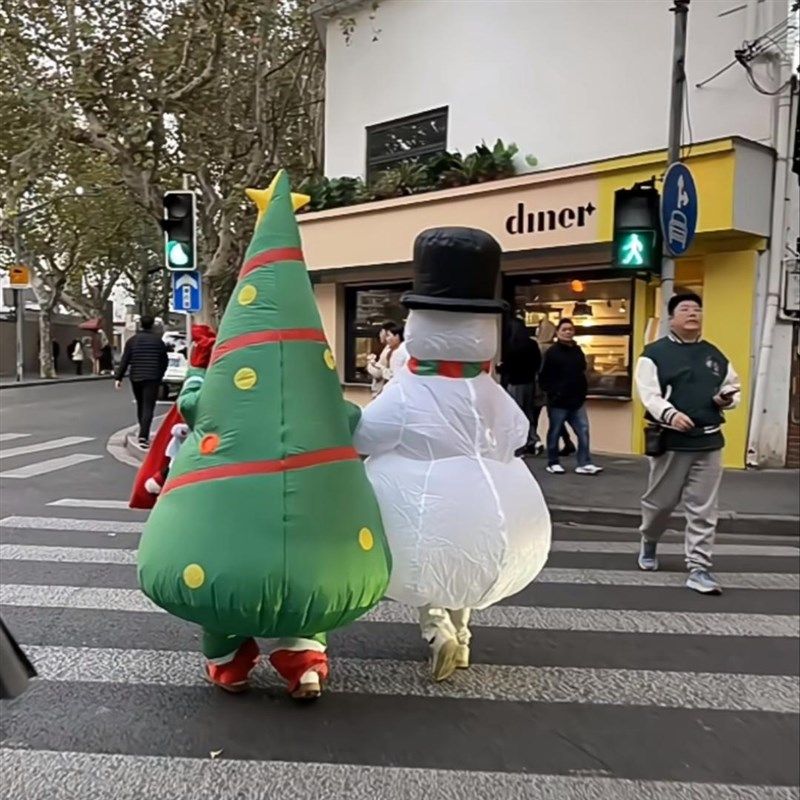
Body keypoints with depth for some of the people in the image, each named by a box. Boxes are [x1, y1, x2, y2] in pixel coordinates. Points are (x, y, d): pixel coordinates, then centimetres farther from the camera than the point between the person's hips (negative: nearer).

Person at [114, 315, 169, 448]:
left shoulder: (132, 341, 3)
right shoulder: (158, 341, 1)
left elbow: (125, 361, -1)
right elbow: (164, 361, 5)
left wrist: (119, 377, 1)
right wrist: (160, 375, 20)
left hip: (135, 378, 3)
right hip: (152, 378, -3)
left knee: (140, 405, 19)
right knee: (148, 407, -8)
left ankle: (144, 433, 30)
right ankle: (143, 436, -22)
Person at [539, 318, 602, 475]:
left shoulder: (578, 351, 11)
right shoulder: (552, 352, -6)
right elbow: (544, 378, -7)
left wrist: (582, 391, 9)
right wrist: (552, 392, -13)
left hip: (577, 401, 5)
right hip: (558, 402, -5)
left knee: (583, 431, -1)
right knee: (554, 433, 5)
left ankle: (584, 464, 3)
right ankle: (552, 463, 18)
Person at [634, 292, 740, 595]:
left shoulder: (715, 355, 13)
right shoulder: (655, 353, -3)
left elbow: (734, 387, 21)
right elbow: (649, 394, -13)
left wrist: (728, 399, -3)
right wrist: (671, 414, -30)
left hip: (709, 442, 4)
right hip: (671, 441, -3)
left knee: (703, 510, 2)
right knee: (660, 501, 11)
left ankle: (699, 569, 8)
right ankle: (648, 543, 39)